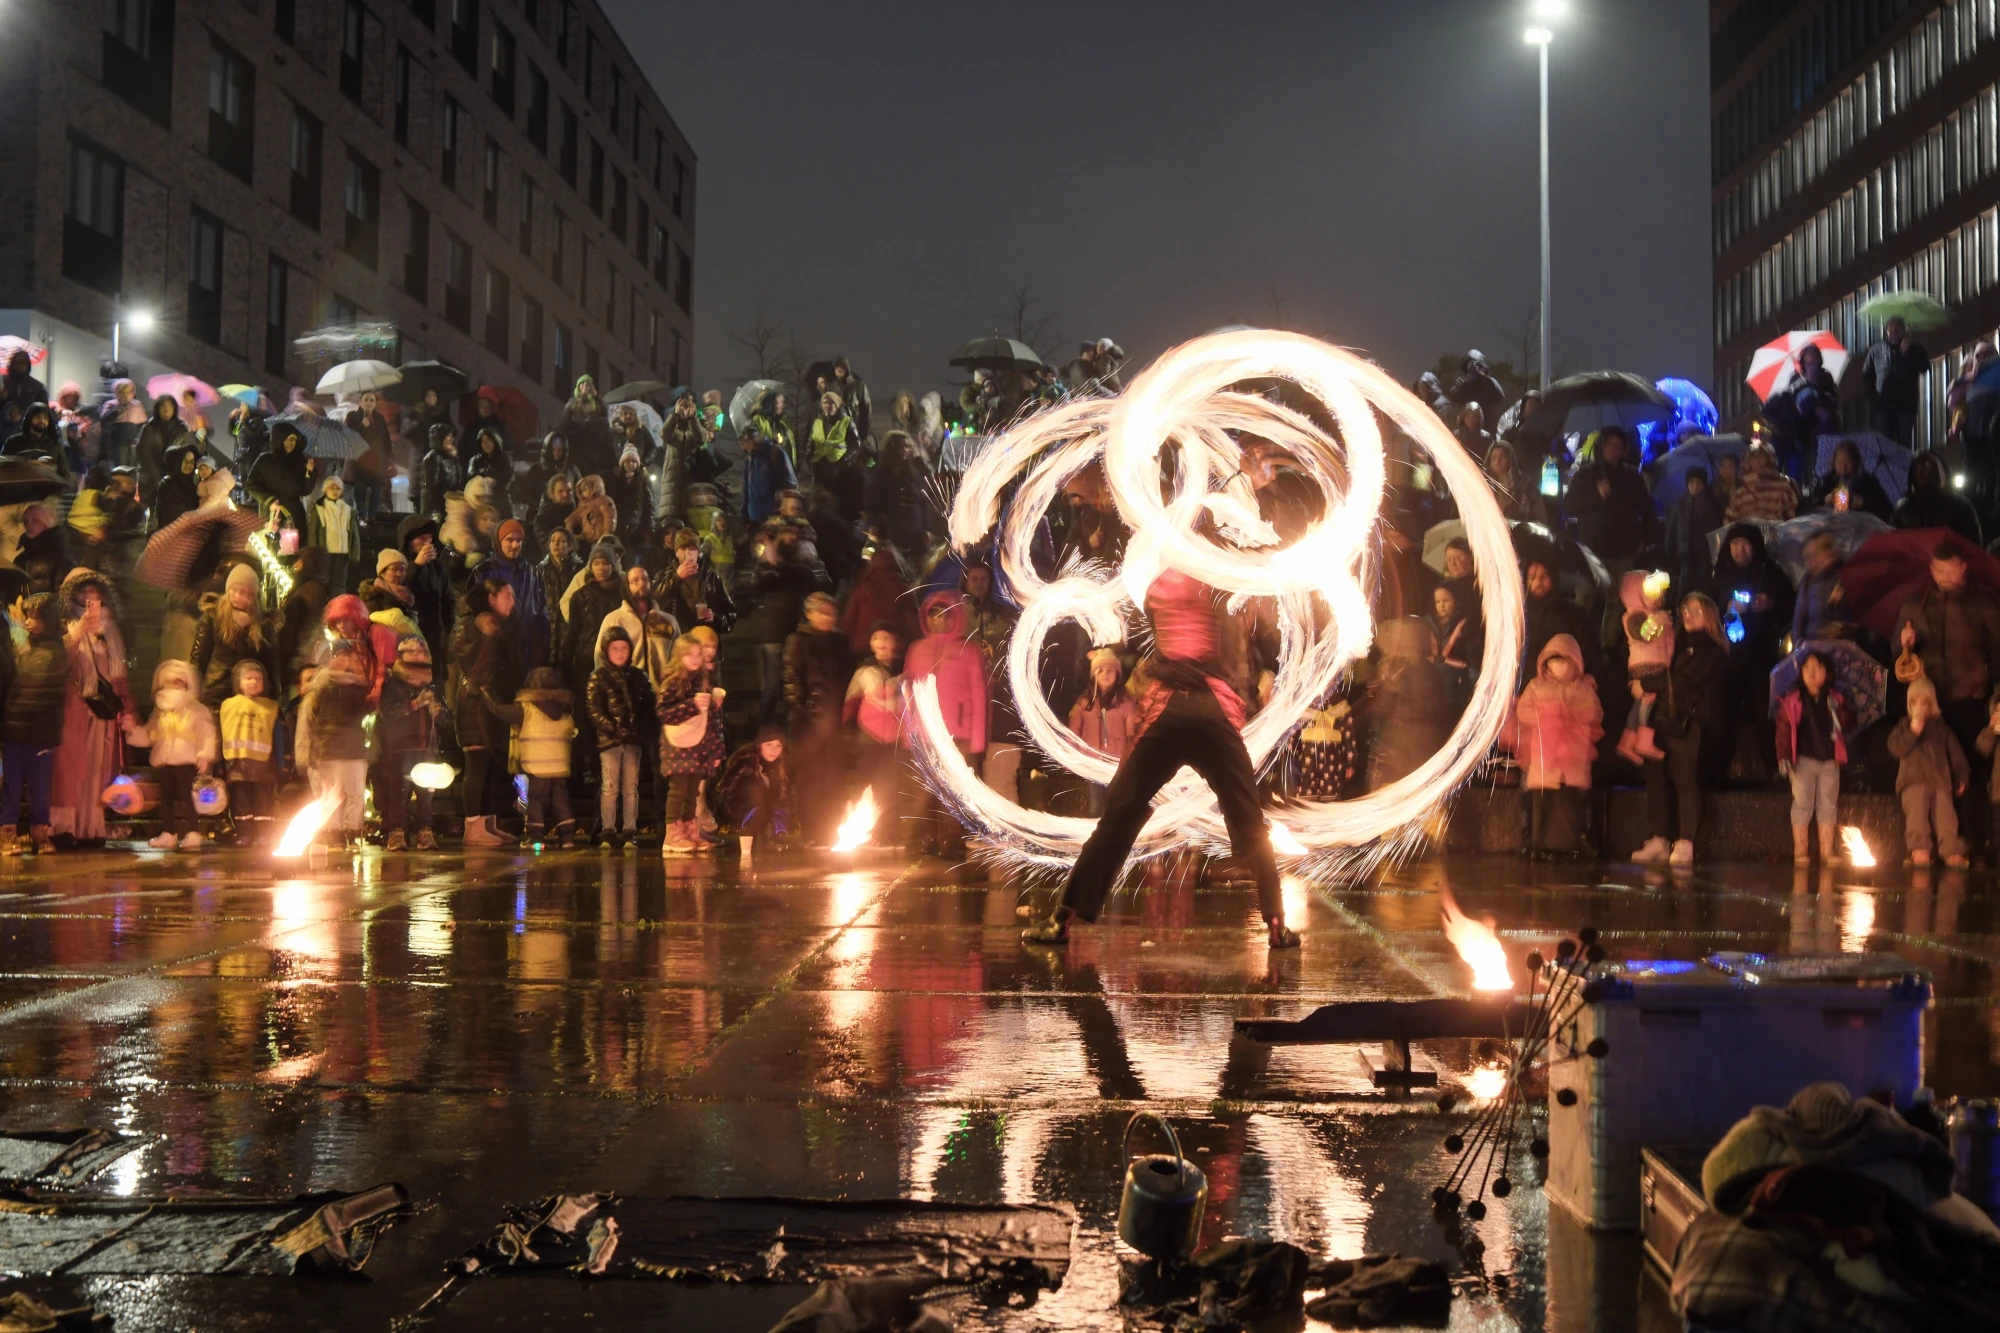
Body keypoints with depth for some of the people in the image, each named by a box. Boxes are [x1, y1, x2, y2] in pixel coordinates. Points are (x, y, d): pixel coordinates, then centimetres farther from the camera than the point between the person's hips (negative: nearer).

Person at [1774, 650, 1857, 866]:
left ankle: (1827, 853, 8)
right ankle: (1800, 852, 1)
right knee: (1802, 803, -3)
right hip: (1803, 759, -3)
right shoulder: (1792, 701, 1)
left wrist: (1838, 710, -14)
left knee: (1828, 805, 4)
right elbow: (1784, 729, -4)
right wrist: (1784, 756, -13)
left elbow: (1849, 726, 4)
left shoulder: (1836, 700, 10)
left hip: (1829, 760, 3)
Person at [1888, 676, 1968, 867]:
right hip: (1913, 781, -2)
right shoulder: (1904, 725, 16)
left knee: (1947, 820, -12)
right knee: (1917, 816, -21)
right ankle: (1919, 850, -30)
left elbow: (1956, 753, 19)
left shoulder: (1941, 726, 20)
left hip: (1940, 781, 2)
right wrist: (1913, 731, -10)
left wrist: (1962, 777, 11)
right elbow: (1895, 748, 0)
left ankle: (1953, 854, -19)